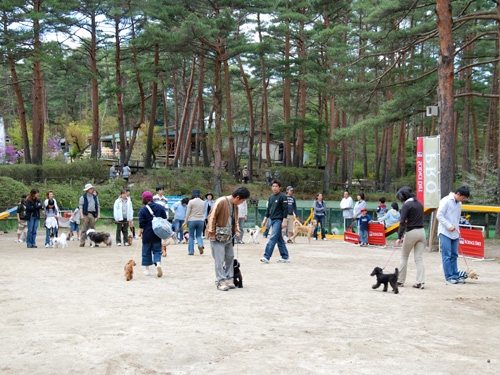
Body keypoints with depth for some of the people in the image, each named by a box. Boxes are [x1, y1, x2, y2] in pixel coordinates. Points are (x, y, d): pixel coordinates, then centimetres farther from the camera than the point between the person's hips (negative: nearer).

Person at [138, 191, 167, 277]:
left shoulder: (143, 209, -10)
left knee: (146, 251, 11)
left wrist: (140, 232, 5)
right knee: (157, 250, 9)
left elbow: (141, 223, -9)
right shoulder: (160, 207, 1)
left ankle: (147, 270, 16)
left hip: (147, 234, -2)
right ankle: (158, 263, -18)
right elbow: (165, 219, 6)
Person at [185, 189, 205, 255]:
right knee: (199, 235, 12)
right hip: (200, 221, 3)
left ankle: (191, 251, 7)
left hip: (192, 220, -3)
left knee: (191, 236, 7)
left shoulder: (191, 202, -7)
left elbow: (188, 213, -4)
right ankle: (200, 245, -16)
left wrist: (186, 221, 4)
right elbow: (203, 212, 12)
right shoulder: (203, 202, 5)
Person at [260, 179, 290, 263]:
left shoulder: (283, 197, -8)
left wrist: (284, 221, -16)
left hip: (278, 220, -8)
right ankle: (285, 257, 16)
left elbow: (285, 209, -12)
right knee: (279, 240, 10)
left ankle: (266, 257, -16)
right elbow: (268, 209, 19)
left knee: (273, 239, -13)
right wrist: (265, 219, 14)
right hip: (272, 220, 8)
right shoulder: (271, 197, 14)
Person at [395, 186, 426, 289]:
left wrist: (399, 237, -19)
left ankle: (400, 281, 14)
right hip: (422, 231, 6)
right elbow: (420, 218, 15)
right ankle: (420, 282, -2)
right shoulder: (419, 204, 11)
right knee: (419, 258, 6)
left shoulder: (407, 205, -11)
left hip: (411, 232, -6)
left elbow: (402, 222, -17)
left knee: (404, 257, 8)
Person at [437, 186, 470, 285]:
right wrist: (449, 226, -17)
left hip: (454, 233, 7)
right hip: (445, 232, -7)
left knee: (454, 255, 8)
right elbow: (439, 215, -14)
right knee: (447, 256, -5)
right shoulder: (446, 201, -10)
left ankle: (455, 276, 11)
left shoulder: (459, 203, 13)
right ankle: (449, 276, -2)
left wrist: (457, 229, 11)